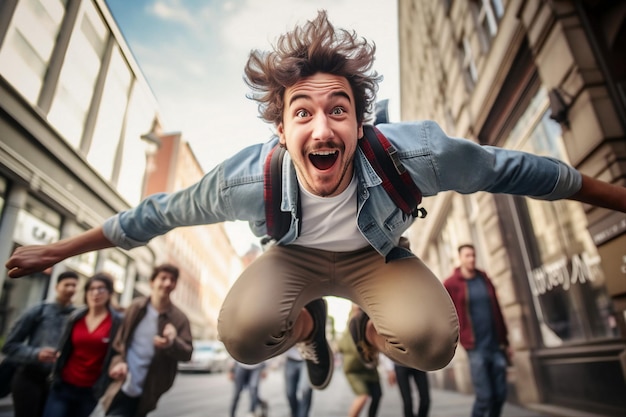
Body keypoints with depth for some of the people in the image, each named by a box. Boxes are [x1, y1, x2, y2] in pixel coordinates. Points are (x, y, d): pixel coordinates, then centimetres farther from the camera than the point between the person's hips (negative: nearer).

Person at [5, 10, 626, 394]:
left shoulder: (415, 152, -32)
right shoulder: (246, 177, -30)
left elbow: (512, 170, -16)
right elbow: (159, 213, -13)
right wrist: (61, 250, -2)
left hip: (378, 256, 1)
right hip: (296, 256, 0)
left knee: (434, 344, -26)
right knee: (242, 334, -27)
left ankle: (373, 329, 14)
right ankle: (309, 323, 11)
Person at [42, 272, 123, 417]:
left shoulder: (118, 322, -9)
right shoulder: (75, 318, 3)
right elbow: (63, 350, 13)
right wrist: (55, 375, 10)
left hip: (92, 392, -3)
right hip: (63, 386, 3)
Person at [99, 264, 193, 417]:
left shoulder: (179, 318, -8)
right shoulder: (136, 307, -2)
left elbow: (187, 353, -13)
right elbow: (119, 339, 7)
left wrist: (172, 343, -33)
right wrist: (118, 361, -11)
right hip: (122, 388, 1)